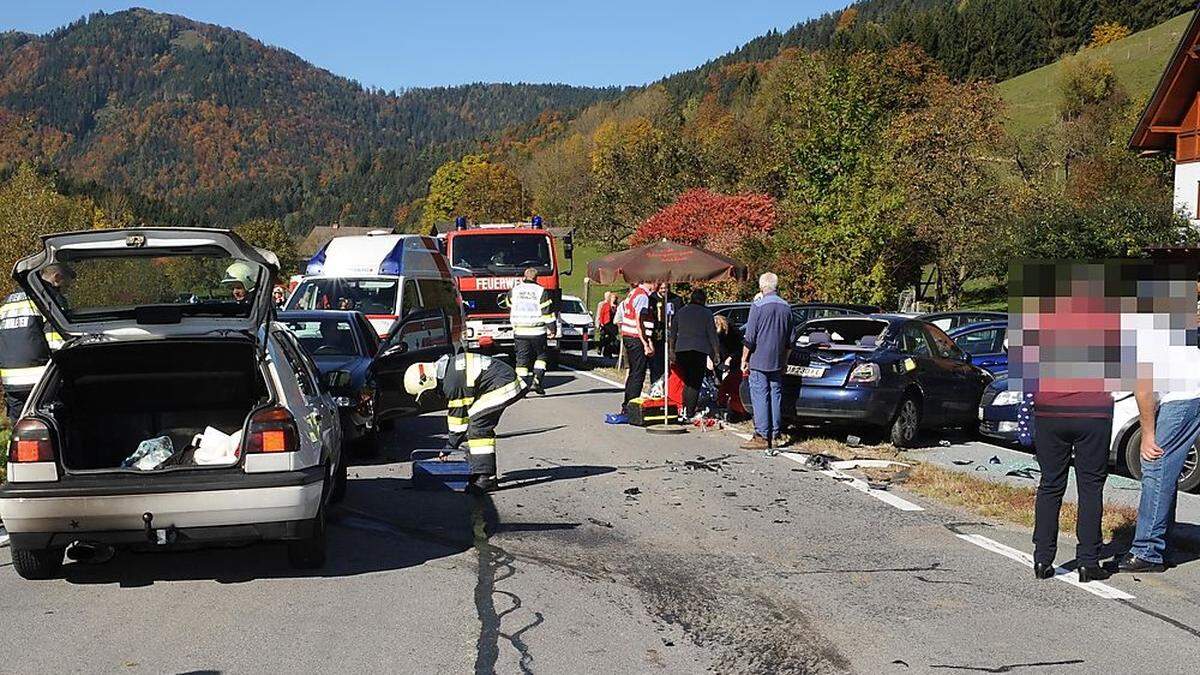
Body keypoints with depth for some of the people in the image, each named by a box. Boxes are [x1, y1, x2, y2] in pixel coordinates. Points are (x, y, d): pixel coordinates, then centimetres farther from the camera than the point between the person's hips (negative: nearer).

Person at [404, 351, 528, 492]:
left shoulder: (451, 383, -20)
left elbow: (459, 416, -13)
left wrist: (450, 447, -2)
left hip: (502, 388, -11)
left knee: (478, 426, -14)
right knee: (482, 427, 14)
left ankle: (486, 478, -14)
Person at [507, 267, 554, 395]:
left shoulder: (514, 291, 5)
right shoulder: (541, 291, -5)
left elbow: (510, 308, 19)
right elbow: (547, 311, -5)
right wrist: (551, 328, 1)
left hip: (519, 331, 2)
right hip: (537, 332, -2)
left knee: (522, 358, 6)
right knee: (541, 356, 13)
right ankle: (537, 380, -1)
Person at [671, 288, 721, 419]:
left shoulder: (680, 312, 13)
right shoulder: (706, 313, 3)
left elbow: (673, 333, 15)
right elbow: (712, 335, 1)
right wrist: (716, 353, 6)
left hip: (681, 349, 4)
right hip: (700, 350, -3)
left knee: (687, 380, 16)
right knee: (696, 382, 0)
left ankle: (685, 409, 11)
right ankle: (690, 412, -5)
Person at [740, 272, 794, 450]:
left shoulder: (758, 306, -11)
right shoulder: (786, 307, 7)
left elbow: (749, 338, -11)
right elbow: (790, 340, 13)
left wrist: (744, 360, -3)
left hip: (759, 362, -6)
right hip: (778, 362, 6)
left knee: (760, 398, -3)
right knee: (776, 397, 10)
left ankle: (762, 436, -4)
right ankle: (776, 435, 13)